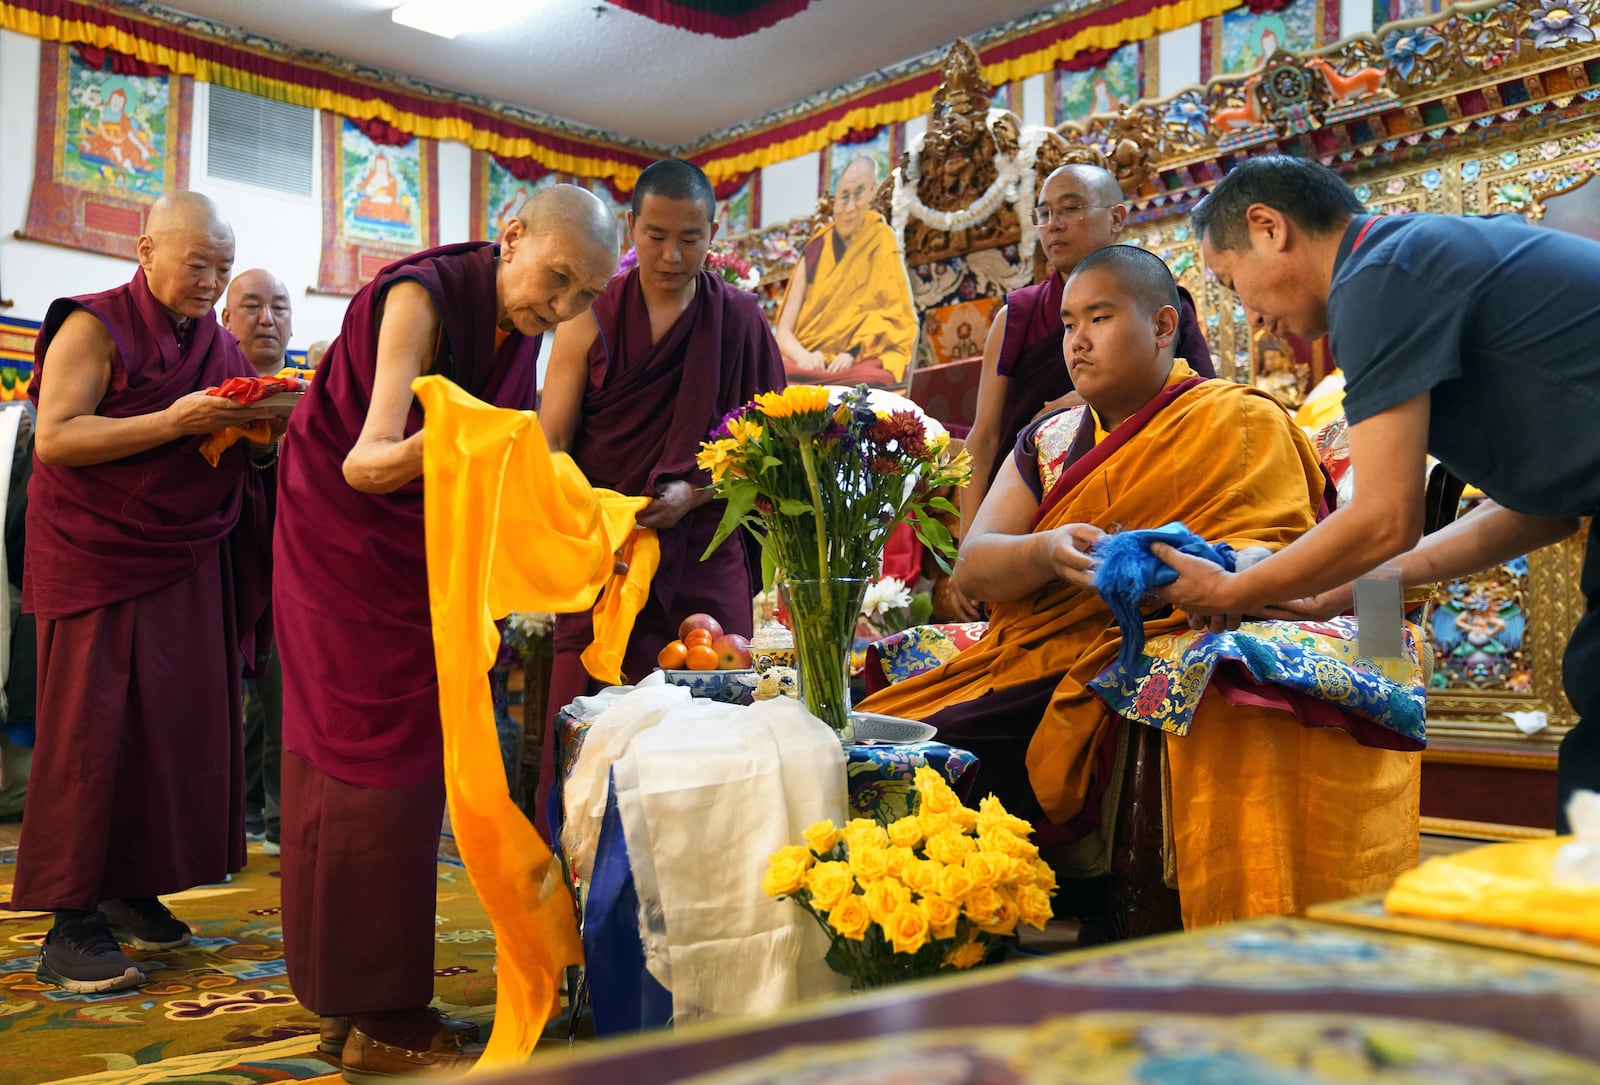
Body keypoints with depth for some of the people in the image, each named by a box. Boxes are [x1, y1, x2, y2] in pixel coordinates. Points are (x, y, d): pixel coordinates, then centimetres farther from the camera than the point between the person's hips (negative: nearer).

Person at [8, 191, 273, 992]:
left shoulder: (219, 344, 14)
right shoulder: (94, 327, -5)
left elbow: (243, 460, 19)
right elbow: (54, 438, -16)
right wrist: (173, 422, -22)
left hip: (191, 565, 6)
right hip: (98, 559, -6)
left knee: (179, 726, 4)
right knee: (93, 730, -7)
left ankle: (133, 889, 16)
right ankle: (72, 920, -1)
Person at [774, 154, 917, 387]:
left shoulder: (882, 247, 6)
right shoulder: (813, 253, 10)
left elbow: (897, 319, 1)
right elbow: (784, 331, 6)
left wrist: (853, 353, -16)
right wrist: (802, 356, -16)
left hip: (862, 366, -2)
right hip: (810, 367, 2)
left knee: (870, 380, -36)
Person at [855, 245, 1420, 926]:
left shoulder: (1241, 422, 3)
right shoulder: (1049, 438, 18)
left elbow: (1267, 552, -10)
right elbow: (971, 567, 4)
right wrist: (1050, 553, -18)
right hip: (1026, 660, 6)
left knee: (936, 752, -27)